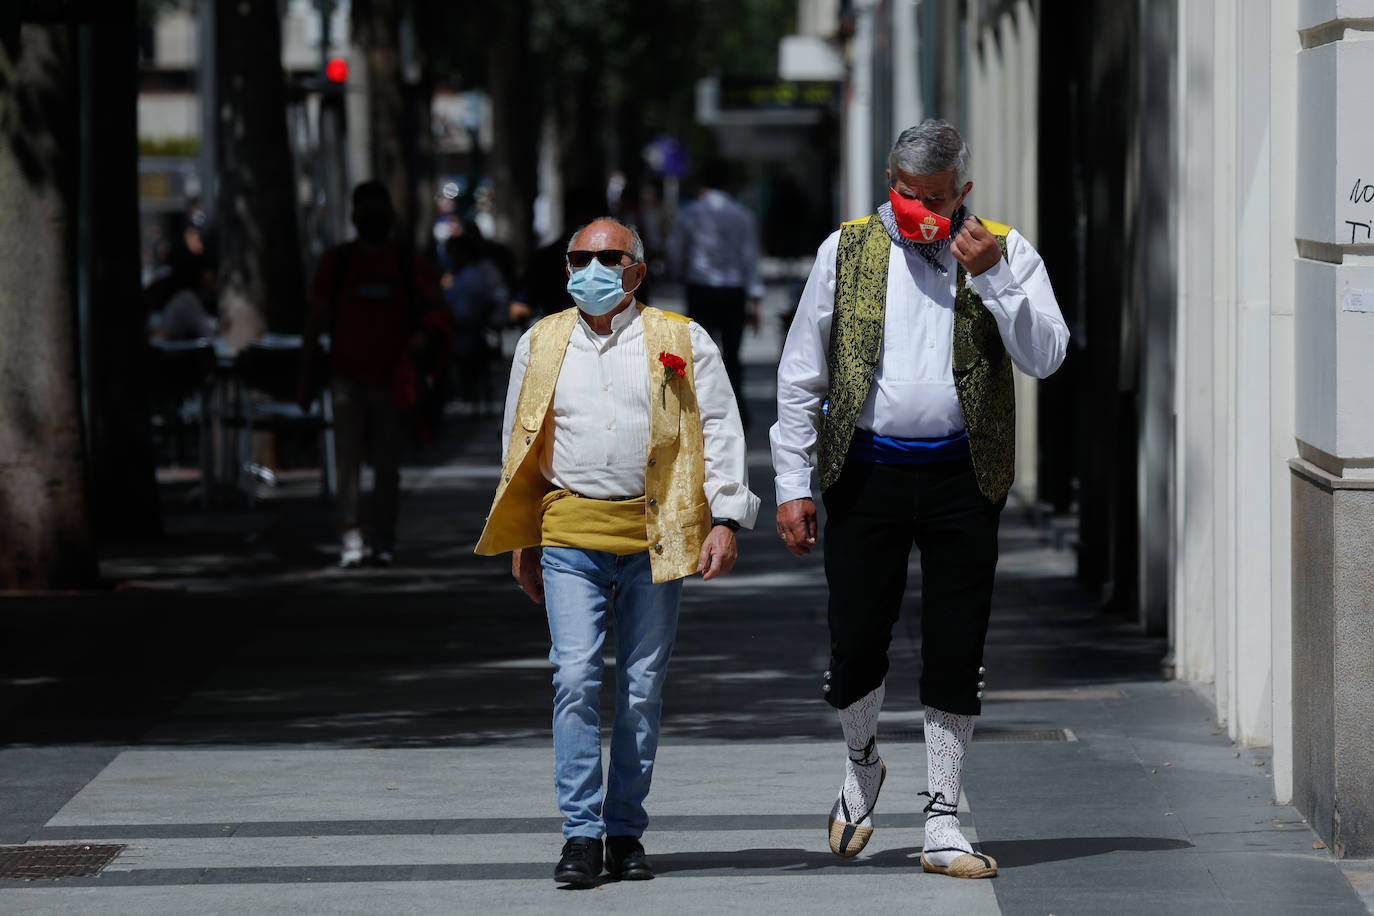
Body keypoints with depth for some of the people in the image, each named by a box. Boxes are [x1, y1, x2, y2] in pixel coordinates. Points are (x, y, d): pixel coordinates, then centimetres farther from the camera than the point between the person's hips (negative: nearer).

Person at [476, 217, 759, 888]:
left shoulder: (682, 342, 6)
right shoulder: (540, 344, 12)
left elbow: (720, 432, 5)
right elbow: (520, 447, 18)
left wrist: (725, 519, -6)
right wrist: (520, 543, 16)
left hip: (655, 535, -1)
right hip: (570, 534, 1)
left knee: (643, 687, 3)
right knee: (576, 677, -11)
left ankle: (625, 831, 12)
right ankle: (580, 834, -9)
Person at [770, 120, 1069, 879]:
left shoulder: (1004, 252, 5)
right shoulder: (846, 252, 6)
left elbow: (1046, 356, -6)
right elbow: (800, 375, 8)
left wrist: (990, 277, -17)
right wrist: (792, 482, 3)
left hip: (961, 475, 0)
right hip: (866, 468, 0)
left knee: (955, 651, 1)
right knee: (855, 639, 1)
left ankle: (943, 824, 10)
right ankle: (862, 766, 32)